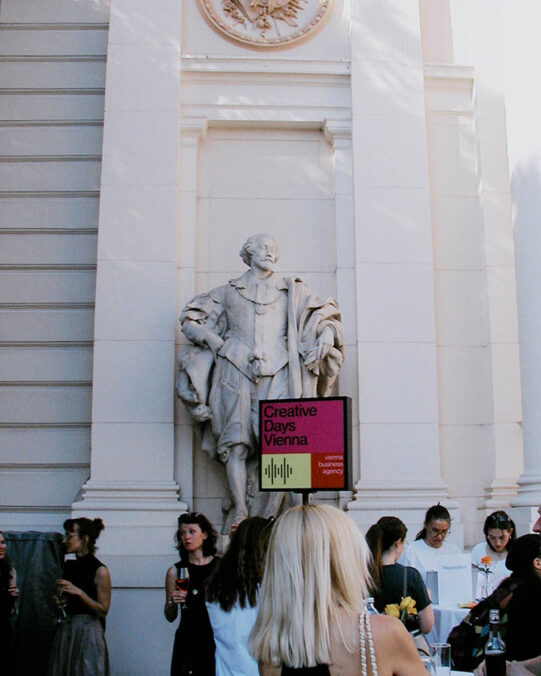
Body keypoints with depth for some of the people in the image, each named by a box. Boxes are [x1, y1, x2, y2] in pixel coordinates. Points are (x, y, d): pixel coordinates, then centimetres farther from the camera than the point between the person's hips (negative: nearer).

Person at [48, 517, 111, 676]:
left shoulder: (100, 571, -11)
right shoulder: (68, 566, 9)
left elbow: (103, 610, -13)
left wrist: (79, 592, -19)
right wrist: (58, 601, -1)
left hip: (88, 632, -6)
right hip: (64, 631, 6)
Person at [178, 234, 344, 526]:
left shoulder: (292, 290, 20)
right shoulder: (228, 292, 18)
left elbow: (326, 314, 19)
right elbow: (189, 318, 20)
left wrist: (326, 335, -2)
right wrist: (211, 337, 2)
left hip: (278, 373, 0)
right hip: (237, 373, 0)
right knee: (236, 443, -10)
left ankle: (269, 514, -12)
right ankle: (240, 513, -8)